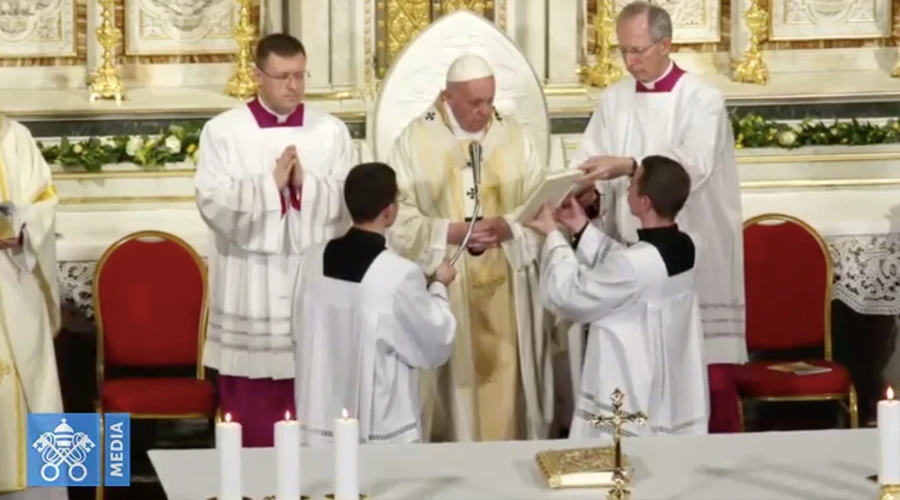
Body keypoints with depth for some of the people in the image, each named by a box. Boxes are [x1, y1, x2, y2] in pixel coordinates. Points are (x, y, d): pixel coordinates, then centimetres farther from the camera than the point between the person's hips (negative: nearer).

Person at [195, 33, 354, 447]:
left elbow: (349, 202, -1)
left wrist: (305, 184, -15)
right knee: (250, 415, 1)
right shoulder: (223, 131, 0)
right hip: (249, 290, -1)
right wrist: (271, 183, -16)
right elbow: (213, 204, -10)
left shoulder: (332, 132, 5)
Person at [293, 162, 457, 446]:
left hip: (320, 424, 5)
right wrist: (439, 287, 9)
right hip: (382, 432, -5)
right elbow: (436, 347, -5)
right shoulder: (401, 274, -18)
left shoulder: (312, 259, -3)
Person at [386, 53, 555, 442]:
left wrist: (508, 227, -19)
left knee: (508, 382, 5)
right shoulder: (415, 140, -3)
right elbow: (399, 218, -9)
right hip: (445, 291, -2)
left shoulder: (513, 136, 6)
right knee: (456, 382, 1)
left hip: (507, 290, 3)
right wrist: (451, 232, -22)